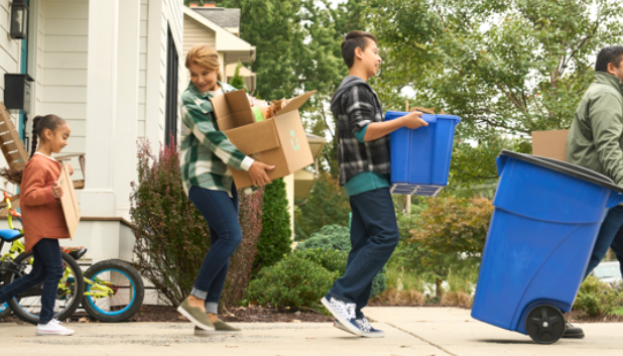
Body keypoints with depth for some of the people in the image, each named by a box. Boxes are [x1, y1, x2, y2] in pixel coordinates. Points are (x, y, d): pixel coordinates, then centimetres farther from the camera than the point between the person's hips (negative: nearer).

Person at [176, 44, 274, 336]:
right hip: (202, 176, -8)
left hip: (225, 178, 8)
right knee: (231, 235, -20)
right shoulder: (190, 101, -10)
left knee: (222, 244, 3)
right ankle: (195, 300, -12)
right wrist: (248, 164, -28)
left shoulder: (228, 91, 12)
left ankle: (210, 316, 5)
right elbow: (213, 139, -20)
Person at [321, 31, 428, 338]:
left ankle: (351, 312, 2)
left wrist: (402, 124, 24)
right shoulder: (356, 89, -9)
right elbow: (363, 131, -20)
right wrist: (403, 122, -20)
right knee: (385, 235, -16)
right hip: (367, 176, -11)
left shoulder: (354, 89, 24)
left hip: (364, 179, 11)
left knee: (365, 242, 6)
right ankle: (341, 296, -19)